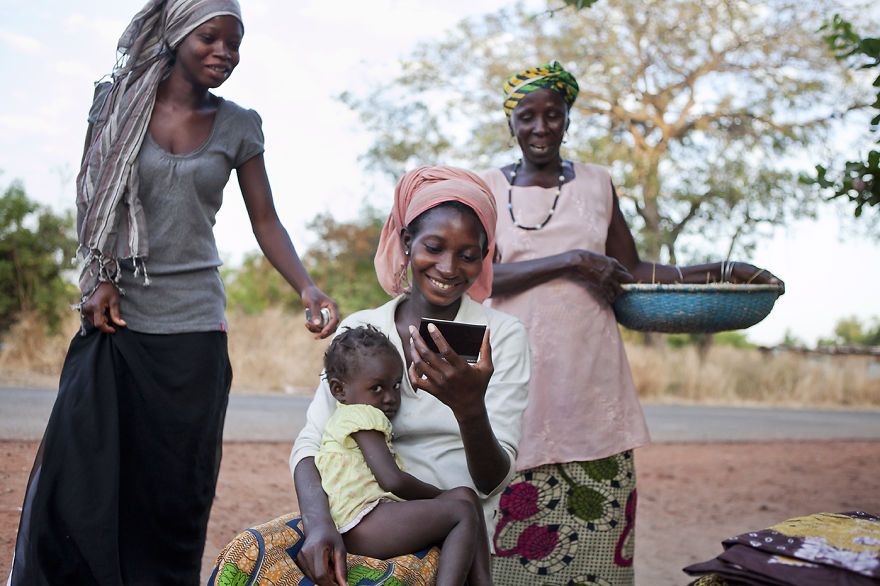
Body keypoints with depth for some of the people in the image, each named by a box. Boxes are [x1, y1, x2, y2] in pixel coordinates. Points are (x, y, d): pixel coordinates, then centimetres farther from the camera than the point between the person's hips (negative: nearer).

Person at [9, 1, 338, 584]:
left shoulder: (238, 126, 6)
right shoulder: (119, 102, 5)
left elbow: (266, 221, 4)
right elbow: (92, 197, 9)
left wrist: (307, 288, -11)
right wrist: (102, 277, -3)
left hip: (193, 324, 0)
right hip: (116, 317, 0)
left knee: (174, 489, 2)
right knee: (77, 477, -5)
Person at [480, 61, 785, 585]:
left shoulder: (596, 183, 14)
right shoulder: (487, 189, 6)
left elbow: (631, 272, 18)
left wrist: (723, 272, 11)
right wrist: (571, 261, -14)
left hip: (590, 380, 2)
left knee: (597, 529, 0)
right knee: (515, 533, -2)